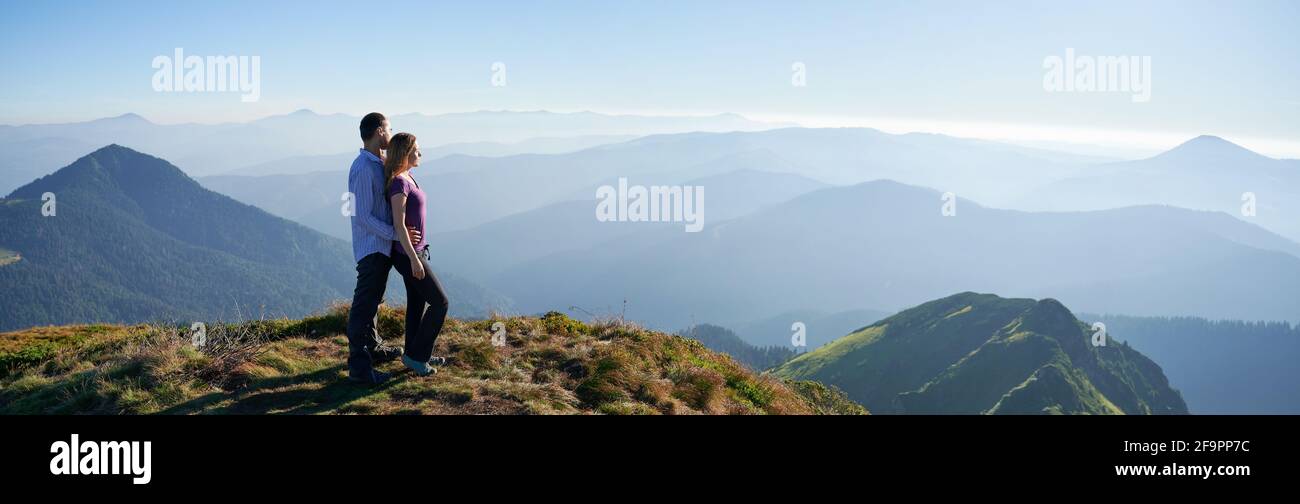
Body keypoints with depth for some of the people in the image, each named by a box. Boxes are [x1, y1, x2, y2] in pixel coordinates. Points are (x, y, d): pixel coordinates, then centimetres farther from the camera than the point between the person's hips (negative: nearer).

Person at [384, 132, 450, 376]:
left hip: (415, 250, 9)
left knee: (418, 303, 16)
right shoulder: (399, 183, -21)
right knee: (440, 303, -3)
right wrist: (414, 259, -21)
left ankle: (417, 354, 27)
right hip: (408, 254, -9)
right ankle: (415, 354, 7)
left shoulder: (407, 179, 7)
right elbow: (399, 225, -23)